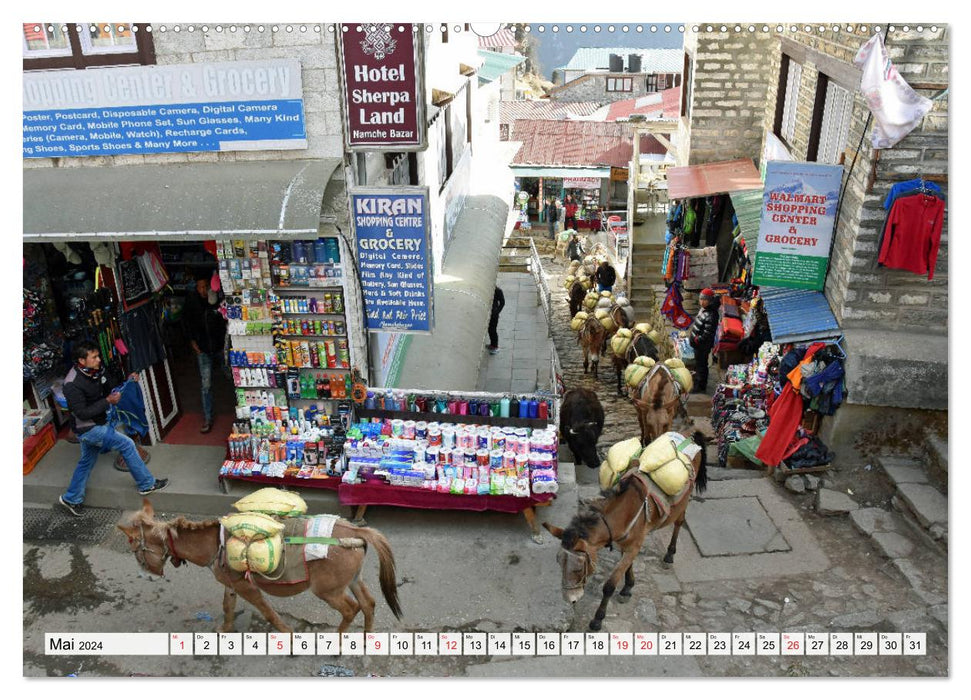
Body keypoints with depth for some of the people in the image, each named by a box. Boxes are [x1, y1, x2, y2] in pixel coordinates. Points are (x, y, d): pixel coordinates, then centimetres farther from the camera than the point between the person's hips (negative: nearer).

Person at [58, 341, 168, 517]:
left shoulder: (95, 372, -2)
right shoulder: (73, 384, -26)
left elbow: (109, 390, 10)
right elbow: (82, 413, -24)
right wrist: (108, 401, -27)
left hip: (96, 425, 9)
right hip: (87, 428, -9)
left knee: (87, 461, 20)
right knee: (126, 444, -8)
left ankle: (71, 499, 36)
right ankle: (147, 484, 4)